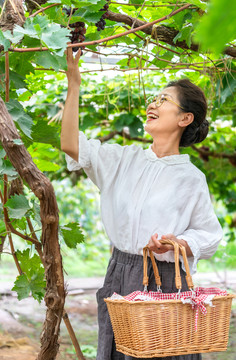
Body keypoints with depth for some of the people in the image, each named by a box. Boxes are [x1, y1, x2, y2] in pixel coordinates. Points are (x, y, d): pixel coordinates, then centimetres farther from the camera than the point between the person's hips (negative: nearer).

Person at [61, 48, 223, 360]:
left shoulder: (190, 178, -4)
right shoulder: (126, 159, 6)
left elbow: (209, 235, 0)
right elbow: (72, 146, -2)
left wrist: (177, 243, -21)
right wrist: (74, 83, -3)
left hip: (164, 281, -4)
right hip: (120, 276, 4)